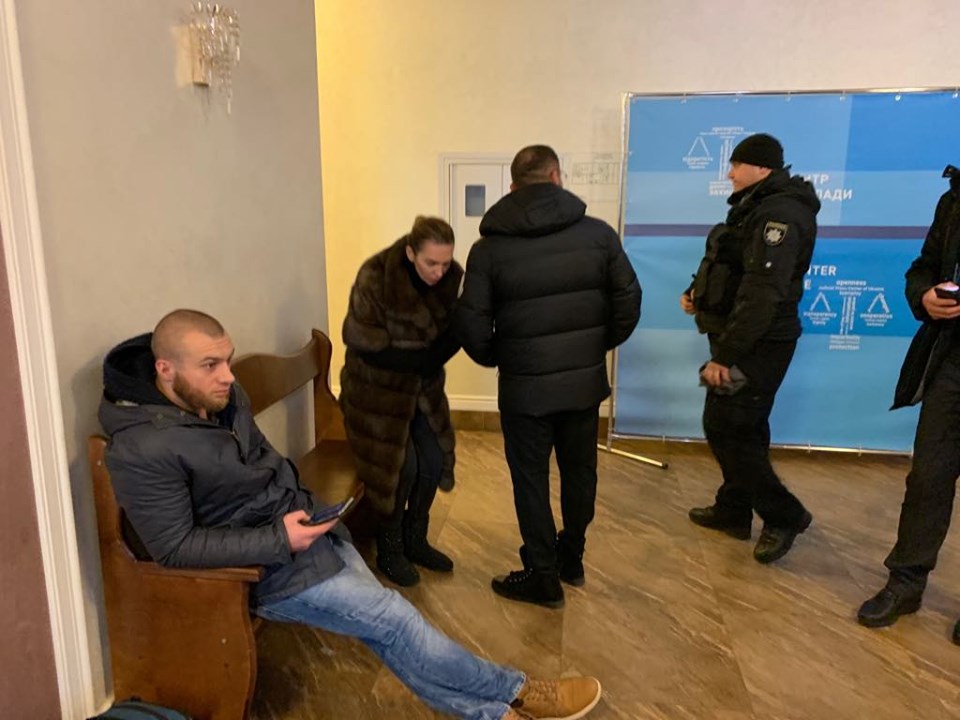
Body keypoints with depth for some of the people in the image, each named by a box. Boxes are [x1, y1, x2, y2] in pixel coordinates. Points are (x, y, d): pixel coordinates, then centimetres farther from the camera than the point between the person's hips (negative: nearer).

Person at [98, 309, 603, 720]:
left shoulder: (220, 395, -1)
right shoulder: (143, 450, -24)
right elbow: (176, 548, -22)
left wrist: (300, 504, 3)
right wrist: (278, 539, -24)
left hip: (302, 522, 7)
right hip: (263, 564, -7)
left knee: (381, 621, -1)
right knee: (392, 619, -7)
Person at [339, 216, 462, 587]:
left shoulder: (451, 278, -10)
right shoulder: (376, 277, -24)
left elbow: (453, 330, -1)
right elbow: (360, 339, -21)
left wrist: (433, 358, -23)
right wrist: (415, 358, -24)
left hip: (423, 386, 5)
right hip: (378, 387, -5)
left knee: (434, 461, 3)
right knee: (400, 467, -7)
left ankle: (415, 540, 25)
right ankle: (388, 549, 16)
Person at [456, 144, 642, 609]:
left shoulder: (489, 247, -8)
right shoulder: (598, 234, -4)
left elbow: (472, 326, -9)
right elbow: (628, 303, -2)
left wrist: (497, 359, 10)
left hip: (525, 387, -2)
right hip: (585, 380, 3)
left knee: (531, 479, 13)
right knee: (580, 471, 21)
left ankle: (543, 577, 23)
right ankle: (571, 559, 38)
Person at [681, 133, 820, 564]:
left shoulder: (780, 214, -20)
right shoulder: (757, 206, 13)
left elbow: (761, 292, -27)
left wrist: (723, 355, -28)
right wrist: (696, 292, 2)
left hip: (757, 345, -10)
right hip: (745, 340, 10)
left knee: (725, 430, -5)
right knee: (739, 429, 16)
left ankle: (783, 516, 9)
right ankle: (734, 510, 29)